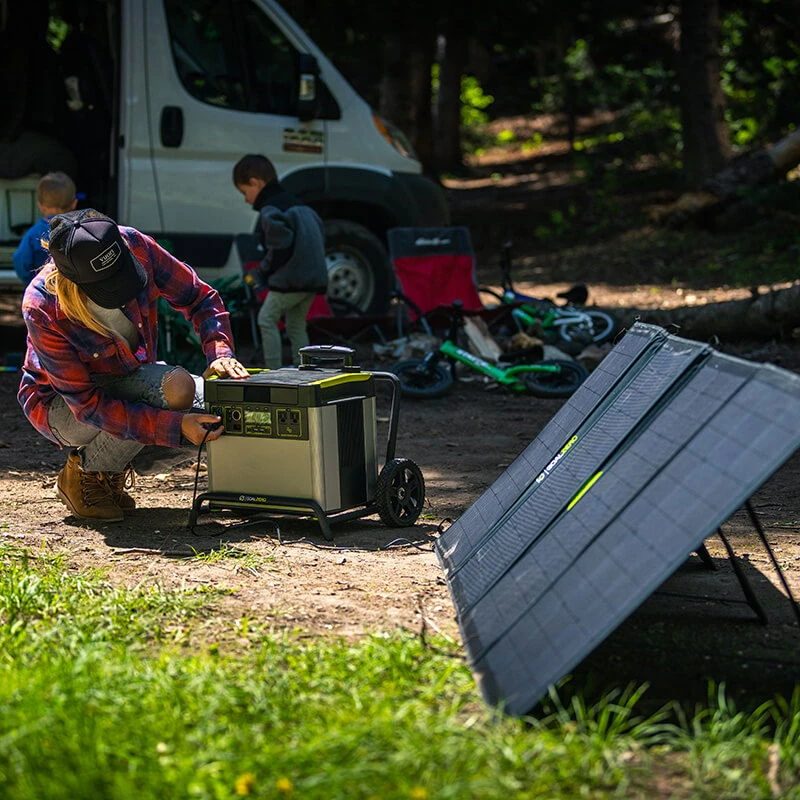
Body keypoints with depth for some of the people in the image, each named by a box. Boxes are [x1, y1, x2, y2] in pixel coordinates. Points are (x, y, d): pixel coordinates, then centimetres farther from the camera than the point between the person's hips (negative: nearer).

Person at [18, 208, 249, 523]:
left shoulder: (134, 245, -24)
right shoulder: (41, 308, -34)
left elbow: (200, 299, -8)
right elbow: (89, 405, -32)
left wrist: (220, 353, -26)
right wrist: (176, 427, -39)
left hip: (132, 374, 6)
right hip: (62, 403, -6)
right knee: (176, 388, -32)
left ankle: (115, 465, 3)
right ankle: (84, 473, -9)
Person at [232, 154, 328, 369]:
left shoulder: (270, 209, -10)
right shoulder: (298, 204, 20)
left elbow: (281, 243, -22)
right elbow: (320, 233, 24)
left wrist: (266, 270, -7)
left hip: (290, 279, -9)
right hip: (313, 277, 9)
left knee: (267, 319, -3)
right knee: (296, 325, 17)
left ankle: (273, 372, -8)